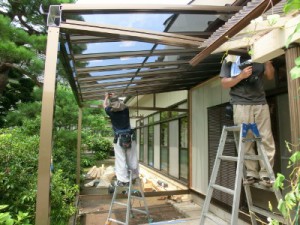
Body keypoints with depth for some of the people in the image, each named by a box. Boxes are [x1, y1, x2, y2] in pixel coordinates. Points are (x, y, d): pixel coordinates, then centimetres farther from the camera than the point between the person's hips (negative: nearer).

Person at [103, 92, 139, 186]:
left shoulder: (111, 111, -2)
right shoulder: (125, 109, 5)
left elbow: (104, 105, 21)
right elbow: (119, 103, 29)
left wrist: (107, 97, 37)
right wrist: (115, 97, 40)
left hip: (119, 138, -3)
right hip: (130, 137, 3)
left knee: (121, 160, 3)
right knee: (132, 159, 12)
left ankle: (123, 180, 5)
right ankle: (134, 177, 25)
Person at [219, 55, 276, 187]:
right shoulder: (230, 60, 8)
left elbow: (270, 76, 18)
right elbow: (224, 83, 0)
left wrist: (268, 61, 2)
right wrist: (241, 75, -13)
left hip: (261, 103, 3)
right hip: (241, 104, -3)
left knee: (266, 139, -2)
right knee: (246, 141, -3)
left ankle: (265, 174, 5)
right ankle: (251, 173, 6)